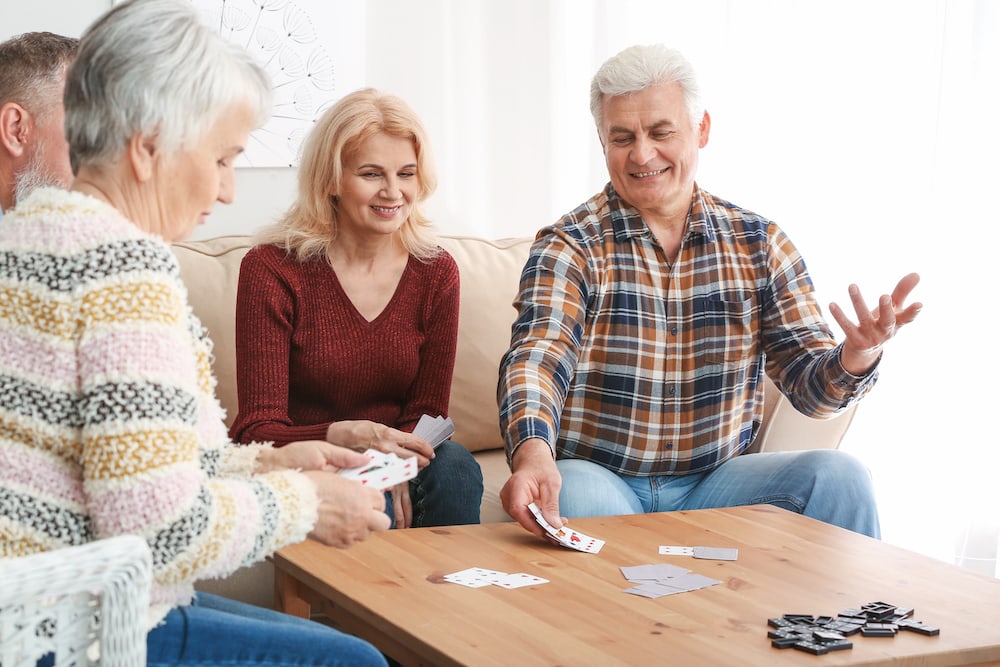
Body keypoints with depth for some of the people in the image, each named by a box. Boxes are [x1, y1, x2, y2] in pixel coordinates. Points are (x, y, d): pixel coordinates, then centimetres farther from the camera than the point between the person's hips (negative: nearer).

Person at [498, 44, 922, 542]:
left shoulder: (759, 243, 5)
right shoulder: (569, 247, -4)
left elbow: (808, 384, 0)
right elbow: (537, 357, -21)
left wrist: (854, 359, -25)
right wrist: (532, 453, -43)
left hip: (714, 481, 3)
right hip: (601, 478, -2)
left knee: (838, 477, -22)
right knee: (575, 495, -36)